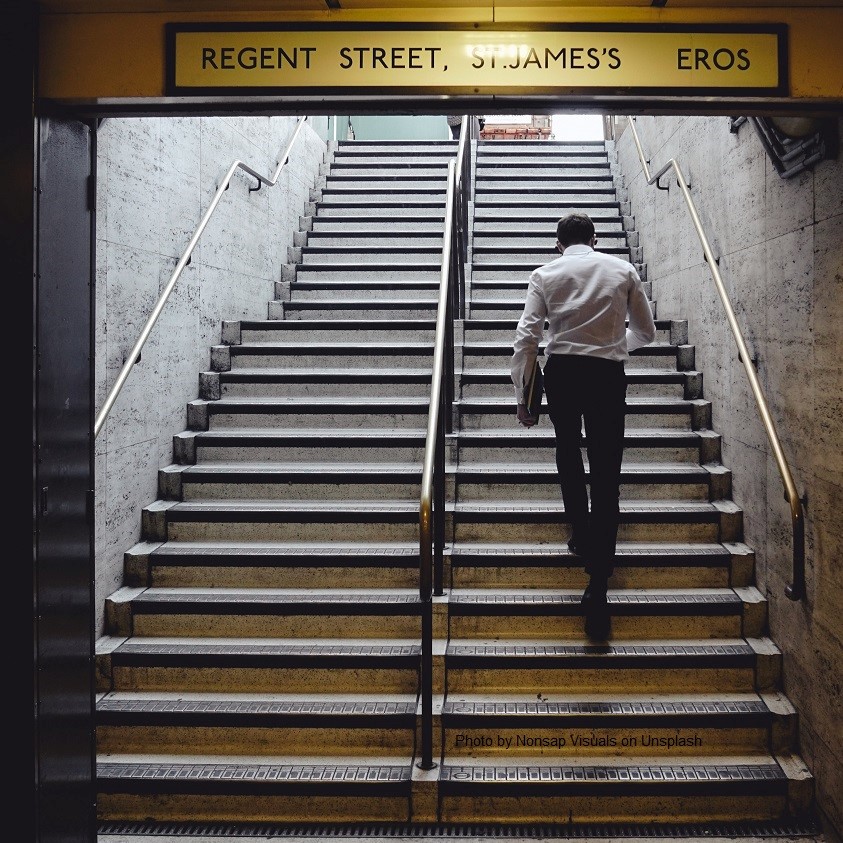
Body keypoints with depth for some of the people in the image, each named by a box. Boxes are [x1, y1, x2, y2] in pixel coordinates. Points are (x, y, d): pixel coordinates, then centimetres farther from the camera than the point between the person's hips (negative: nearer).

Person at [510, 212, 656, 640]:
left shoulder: (546, 273, 6)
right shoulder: (623, 269, 9)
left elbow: (526, 338, -2)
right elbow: (645, 332, 17)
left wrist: (521, 397, 4)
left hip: (561, 370, 0)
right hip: (607, 373, 0)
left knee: (568, 450, 27)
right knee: (606, 474, -1)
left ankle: (580, 535, 32)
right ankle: (597, 584, -6)